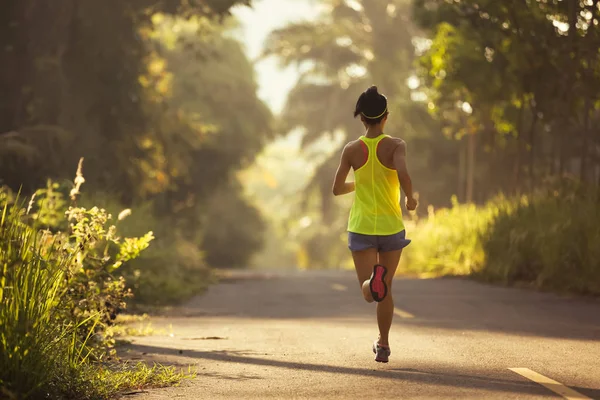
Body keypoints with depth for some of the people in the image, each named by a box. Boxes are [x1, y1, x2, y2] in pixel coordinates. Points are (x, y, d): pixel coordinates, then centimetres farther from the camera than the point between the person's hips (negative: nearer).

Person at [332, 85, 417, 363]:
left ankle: (374, 279, -39)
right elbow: (403, 174, -27)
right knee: (385, 289, 18)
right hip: (391, 227, 0)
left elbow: (337, 189, 2)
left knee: (369, 292, -4)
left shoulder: (352, 150, -2)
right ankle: (383, 345, 24)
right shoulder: (395, 146, -8)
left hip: (361, 228, 0)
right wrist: (410, 198, -8)